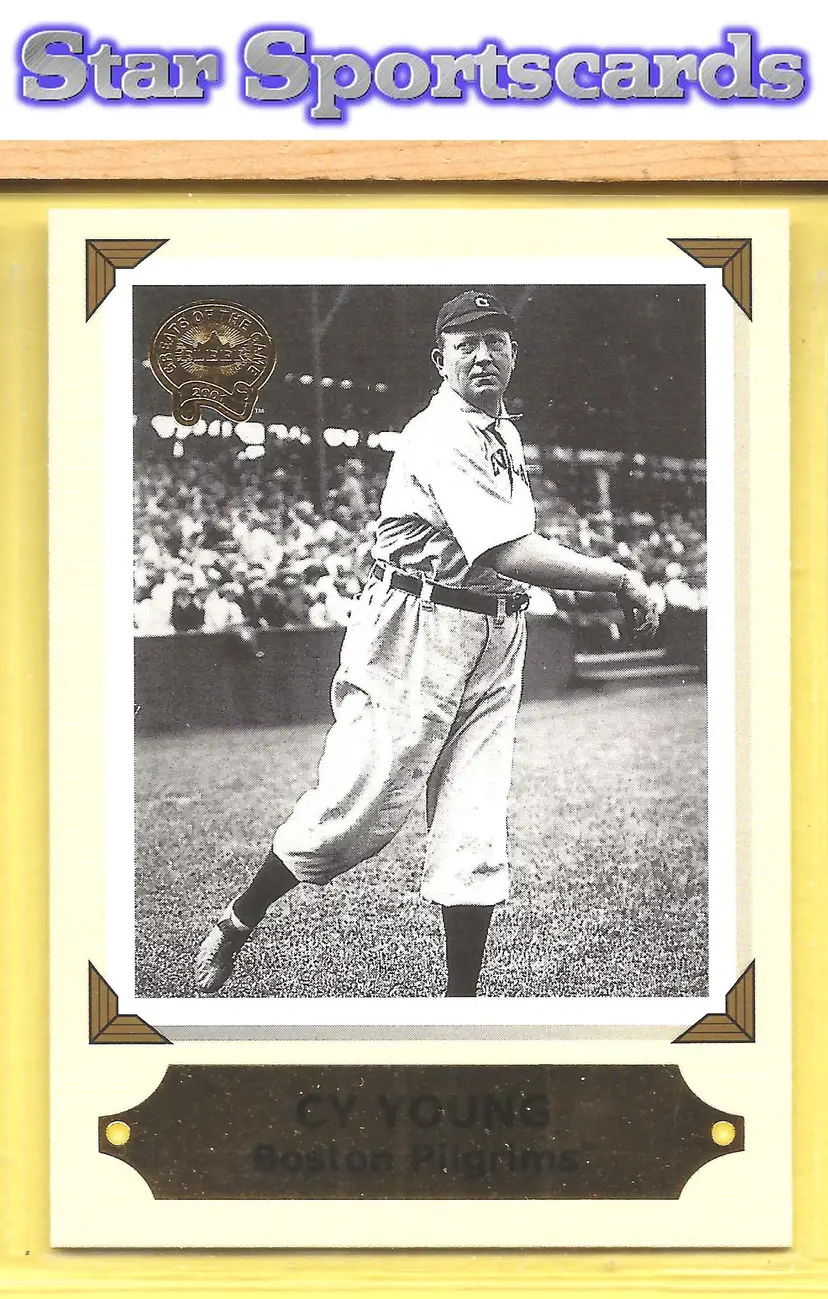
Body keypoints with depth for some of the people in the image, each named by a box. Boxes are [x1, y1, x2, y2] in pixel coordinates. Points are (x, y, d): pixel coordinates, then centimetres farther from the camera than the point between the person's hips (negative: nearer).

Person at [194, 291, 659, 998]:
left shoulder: (507, 434, 15)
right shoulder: (437, 439, -16)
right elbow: (512, 555, -26)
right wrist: (622, 578, -22)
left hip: (497, 637, 8)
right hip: (417, 633, -8)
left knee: (476, 830, 2)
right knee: (361, 806, -5)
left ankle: (462, 999, 8)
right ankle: (237, 923, 18)